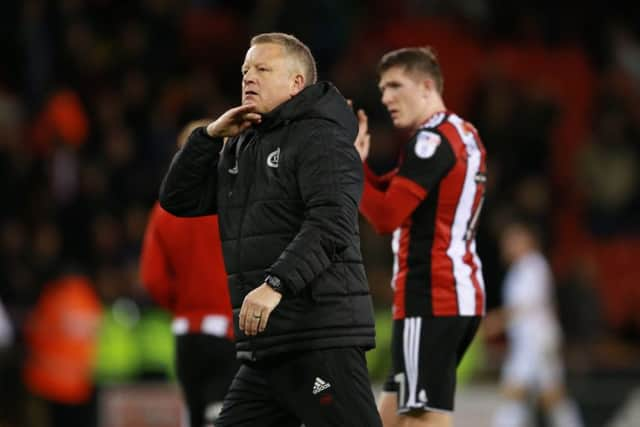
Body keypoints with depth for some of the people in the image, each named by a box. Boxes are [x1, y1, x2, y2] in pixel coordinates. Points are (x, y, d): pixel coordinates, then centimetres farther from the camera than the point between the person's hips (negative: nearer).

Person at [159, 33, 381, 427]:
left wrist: (276, 283, -31)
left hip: (322, 340, -9)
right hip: (265, 344, 9)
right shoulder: (242, 147, 20)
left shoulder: (321, 139, -7)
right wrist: (211, 135, 5)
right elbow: (178, 199, 17)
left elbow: (330, 225, -20)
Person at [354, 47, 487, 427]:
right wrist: (360, 161, 7)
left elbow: (386, 217, -16)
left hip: (430, 301, -10)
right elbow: (396, 200, 20)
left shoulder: (431, 140, -12)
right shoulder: (464, 135, 18)